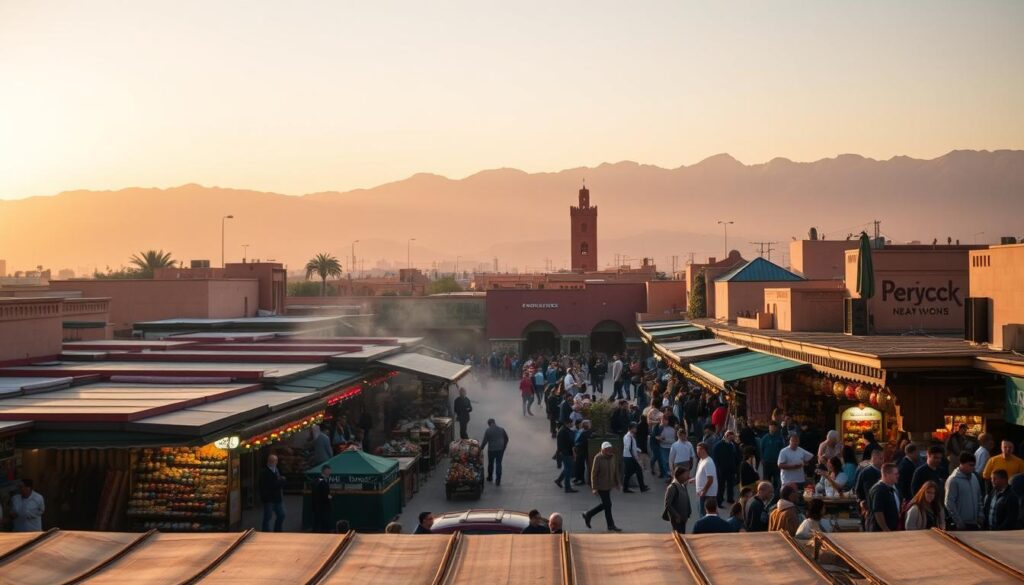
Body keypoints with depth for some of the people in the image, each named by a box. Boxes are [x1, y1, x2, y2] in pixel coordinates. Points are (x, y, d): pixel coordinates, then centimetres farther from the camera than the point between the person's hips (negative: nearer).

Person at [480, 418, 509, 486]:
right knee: (498, 464, 6)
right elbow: (506, 439, 9)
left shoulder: (488, 431, -11)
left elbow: (485, 441, -12)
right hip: (500, 450, 2)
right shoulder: (501, 430, 1)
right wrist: (504, 447, 21)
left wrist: (481, 448, 1)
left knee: (491, 463, 17)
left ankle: (490, 477, 34)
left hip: (491, 450, -2)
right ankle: (498, 480, 3)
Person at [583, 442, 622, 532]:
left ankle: (588, 515, 31)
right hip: (601, 486, -7)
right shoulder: (598, 458, -16)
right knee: (608, 505, -2)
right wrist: (594, 488, -15)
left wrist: (617, 483, 15)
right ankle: (611, 525, 11)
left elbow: (616, 470, 15)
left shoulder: (612, 457, 4)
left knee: (605, 504, 14)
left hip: (609, 485, 7)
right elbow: (594, 474, -14)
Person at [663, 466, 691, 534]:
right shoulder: (672, 487, -19)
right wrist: (676, 516, -18)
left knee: (682, 535, 13)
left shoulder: (683, 486, 5)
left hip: (683, 518, 8)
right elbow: (667, 505, -19)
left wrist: (687, 515, 8)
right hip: (676, 519, -8)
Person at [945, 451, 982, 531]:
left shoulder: (974, 477, 10)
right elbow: (949, 503, -14)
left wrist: (980, 515, 8)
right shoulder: (953, 480, -11)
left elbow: (979, 498, 18)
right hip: (961, 524, -7)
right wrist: (958, 521, -14)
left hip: (974, 524, 7)